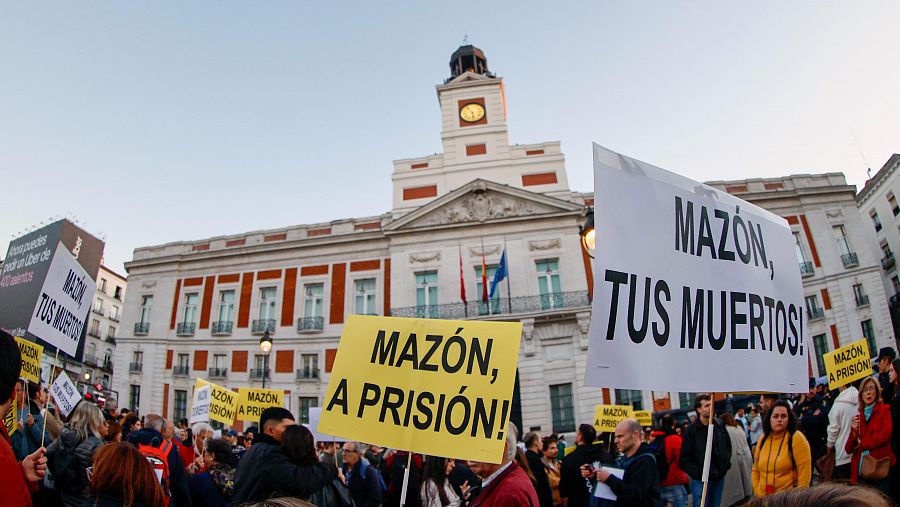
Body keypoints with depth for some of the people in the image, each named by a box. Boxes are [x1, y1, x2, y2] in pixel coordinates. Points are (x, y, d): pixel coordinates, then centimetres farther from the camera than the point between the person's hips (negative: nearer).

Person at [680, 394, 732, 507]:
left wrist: (726, 463, 9)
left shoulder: (720, 427, 7)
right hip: (701, 480, -5)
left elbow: (728, 447, 22)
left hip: (719, 477, 5)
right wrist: (696, 473, -15)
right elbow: (684, 458, -9)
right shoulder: (691, 430, -9)